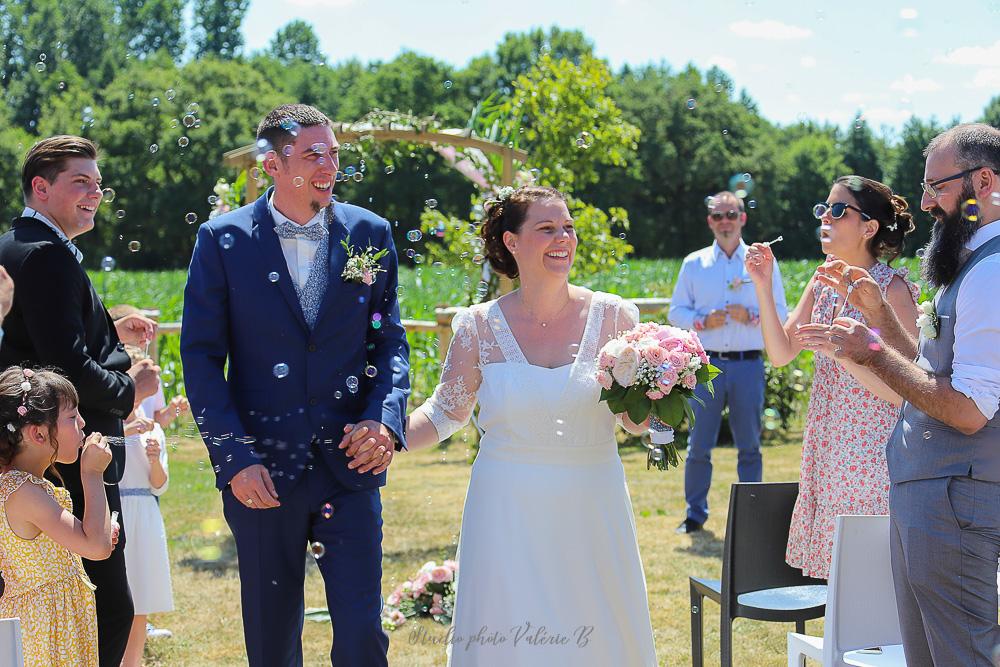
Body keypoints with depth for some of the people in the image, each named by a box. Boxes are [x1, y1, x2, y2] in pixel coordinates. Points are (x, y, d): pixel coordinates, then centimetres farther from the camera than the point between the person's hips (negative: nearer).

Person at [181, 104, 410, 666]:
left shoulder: (370, 234, 3)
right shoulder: (224, 239, -3)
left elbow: (390, 340, 8)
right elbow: (202, 357, -3)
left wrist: (385, 419, -10)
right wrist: (235, 459, -11)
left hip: (351, 467, 1)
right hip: (262, 469, -1)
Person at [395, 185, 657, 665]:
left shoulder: (612, 316, -1)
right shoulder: (480, 326, -2)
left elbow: (637, 421, 4)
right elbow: (447, 413, 8)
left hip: (590, 513, 1)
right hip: (508, 513, 0)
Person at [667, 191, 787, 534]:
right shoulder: (694, 264, 10)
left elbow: (779, 311, 8)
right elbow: (676, 311, 10)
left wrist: (751, 316, -11)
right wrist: (702, 322, -8)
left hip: (748, 365, 0)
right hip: (707, 364, 0)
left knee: (749, 445, 5)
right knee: (699, 444, 1)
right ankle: (695, 513, 12)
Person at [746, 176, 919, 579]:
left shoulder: (891, 288, -13)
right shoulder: (823, 284, 9)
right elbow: (782, 353, 6)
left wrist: (841, 352, -26)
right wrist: (763, 287, -2)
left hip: (872, 452, -7)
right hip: (826, 451, 7)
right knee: (838, 575, 11)